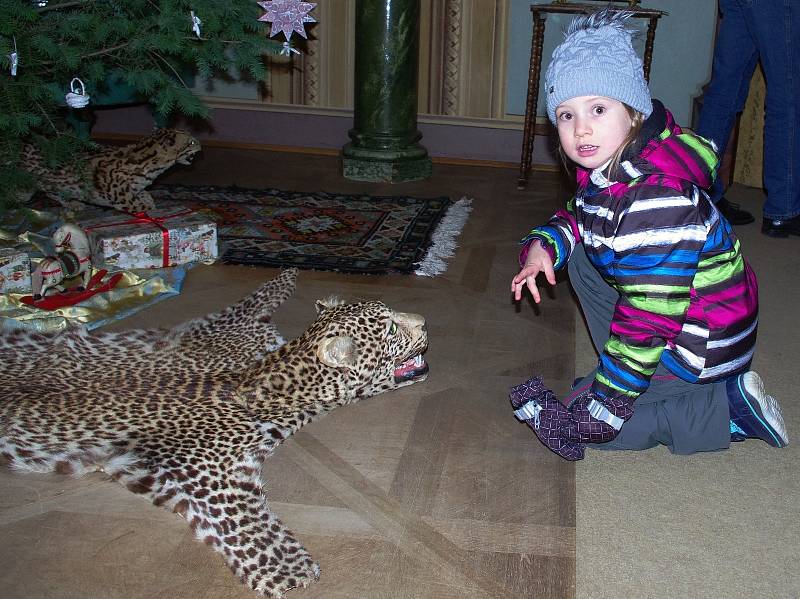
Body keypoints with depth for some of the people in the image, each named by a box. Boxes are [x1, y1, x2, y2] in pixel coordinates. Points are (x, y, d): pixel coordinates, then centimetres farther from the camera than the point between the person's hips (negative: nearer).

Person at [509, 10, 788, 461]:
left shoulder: (657, 202, -33)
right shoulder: (605, 169, -3)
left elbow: (648, 321, -32)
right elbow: (578, 220, 19)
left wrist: (601, 411, -26)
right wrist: (542, 245, -4)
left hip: (701, 345, -9)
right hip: (661, 305, 9)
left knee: (587, 419, -8)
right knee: (580, 253, 11)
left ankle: (728, 408, -3)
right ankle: (621, 368, 10)